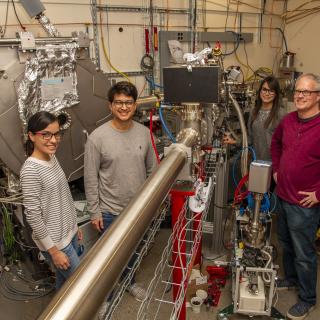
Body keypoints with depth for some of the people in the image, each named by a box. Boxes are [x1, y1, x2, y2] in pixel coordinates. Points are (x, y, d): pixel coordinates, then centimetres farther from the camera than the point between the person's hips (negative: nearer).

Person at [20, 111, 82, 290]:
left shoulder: (52, 157, 1)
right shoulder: (31, 170, -25)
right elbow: (33, 216, -22)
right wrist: (53, 251, -17)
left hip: (69, 233, 7)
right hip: (54, 240, -7)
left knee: (64, 279, 24)